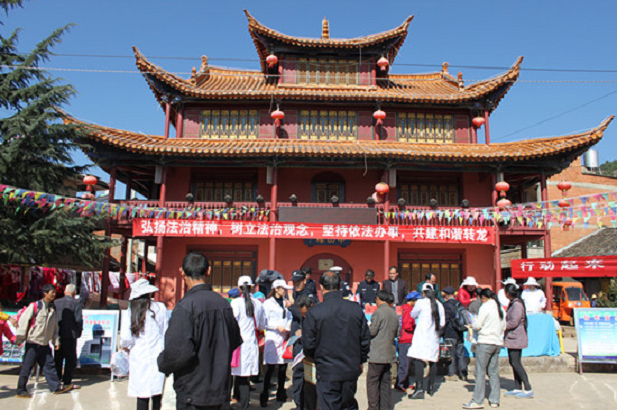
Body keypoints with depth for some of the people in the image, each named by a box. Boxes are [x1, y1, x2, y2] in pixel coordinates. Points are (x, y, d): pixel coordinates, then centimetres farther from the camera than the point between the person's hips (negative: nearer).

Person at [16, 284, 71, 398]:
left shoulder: (52, 309, 11)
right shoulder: (35, 306, -9)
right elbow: (23, 321, -9)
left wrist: (56, 341, 13)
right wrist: (19, 339, -9)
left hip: (45, 344, 6)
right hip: (33, 342, -6)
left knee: (49, 365, 8)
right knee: (27, 367, 1)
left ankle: (56, 387, 12)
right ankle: (21, 391, 12)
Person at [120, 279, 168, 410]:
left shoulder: (131, 311, -2)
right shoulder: (160, 308, -2)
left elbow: (125, 338, -7)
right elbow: (166, 333, 2)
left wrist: (125, 347, 15)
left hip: (138, 357, 0)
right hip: (157, 357, 0)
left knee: (142, 397, 5)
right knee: (157, 394, 12)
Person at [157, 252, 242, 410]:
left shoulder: (185, 306, -20)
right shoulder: (223, 303, 1)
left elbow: (178, 351, -24)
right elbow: (236, 341, 11)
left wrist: (163, 364, -3)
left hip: (192, 395, -6)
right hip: (219, 389, 6)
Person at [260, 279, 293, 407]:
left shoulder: (285, 302, 16)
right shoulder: (268, 303, 0)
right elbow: (265, 321, -6)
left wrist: (288, 326, 2)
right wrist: (277, 326, -13)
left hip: (284, 337, 5)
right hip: (273, 337, -5)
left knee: (283, 365, 8)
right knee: (270, 367, -6)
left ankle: (281, 393, 20)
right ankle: (264, 395, 2)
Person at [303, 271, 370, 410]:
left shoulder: (314, 312, -14)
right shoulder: (356, 309, -4)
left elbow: (308, 344, -8)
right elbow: (365, 339, 4)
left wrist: (316, 359, 13)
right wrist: (360, 361, 19)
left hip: (327, 372, -3)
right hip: (352, 370, 4)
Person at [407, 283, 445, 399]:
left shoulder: (421, 302, -6)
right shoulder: (439, 305, 5)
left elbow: (413, 315, 8)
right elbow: (442, 323, 6)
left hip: (422, 334, -5)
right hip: (434, 336, 5)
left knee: (419, 360, -8)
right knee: (433, 361, 13)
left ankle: (419, 388, -17)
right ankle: (431, 387, 23)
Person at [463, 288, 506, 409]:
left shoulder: (486, 306, -10)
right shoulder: (501, 308, 12)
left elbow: (477, 325, -11)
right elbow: (503, 327, 16)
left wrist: (472, 325, 9)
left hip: (485, 342, -7)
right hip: (497, 343, 7)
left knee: (480, 372, -3)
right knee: (494, 372, 12)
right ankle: (494, 400, 14)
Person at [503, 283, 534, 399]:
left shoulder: (517, 304, -18)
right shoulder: (512, 303, 13)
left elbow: (513, 322, -21)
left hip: (516, 337, -10)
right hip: (512, 337, 10)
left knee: (516, 363, -8)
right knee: (513, 362, 12)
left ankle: (528, 389, -3)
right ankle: (517, 388, 19)